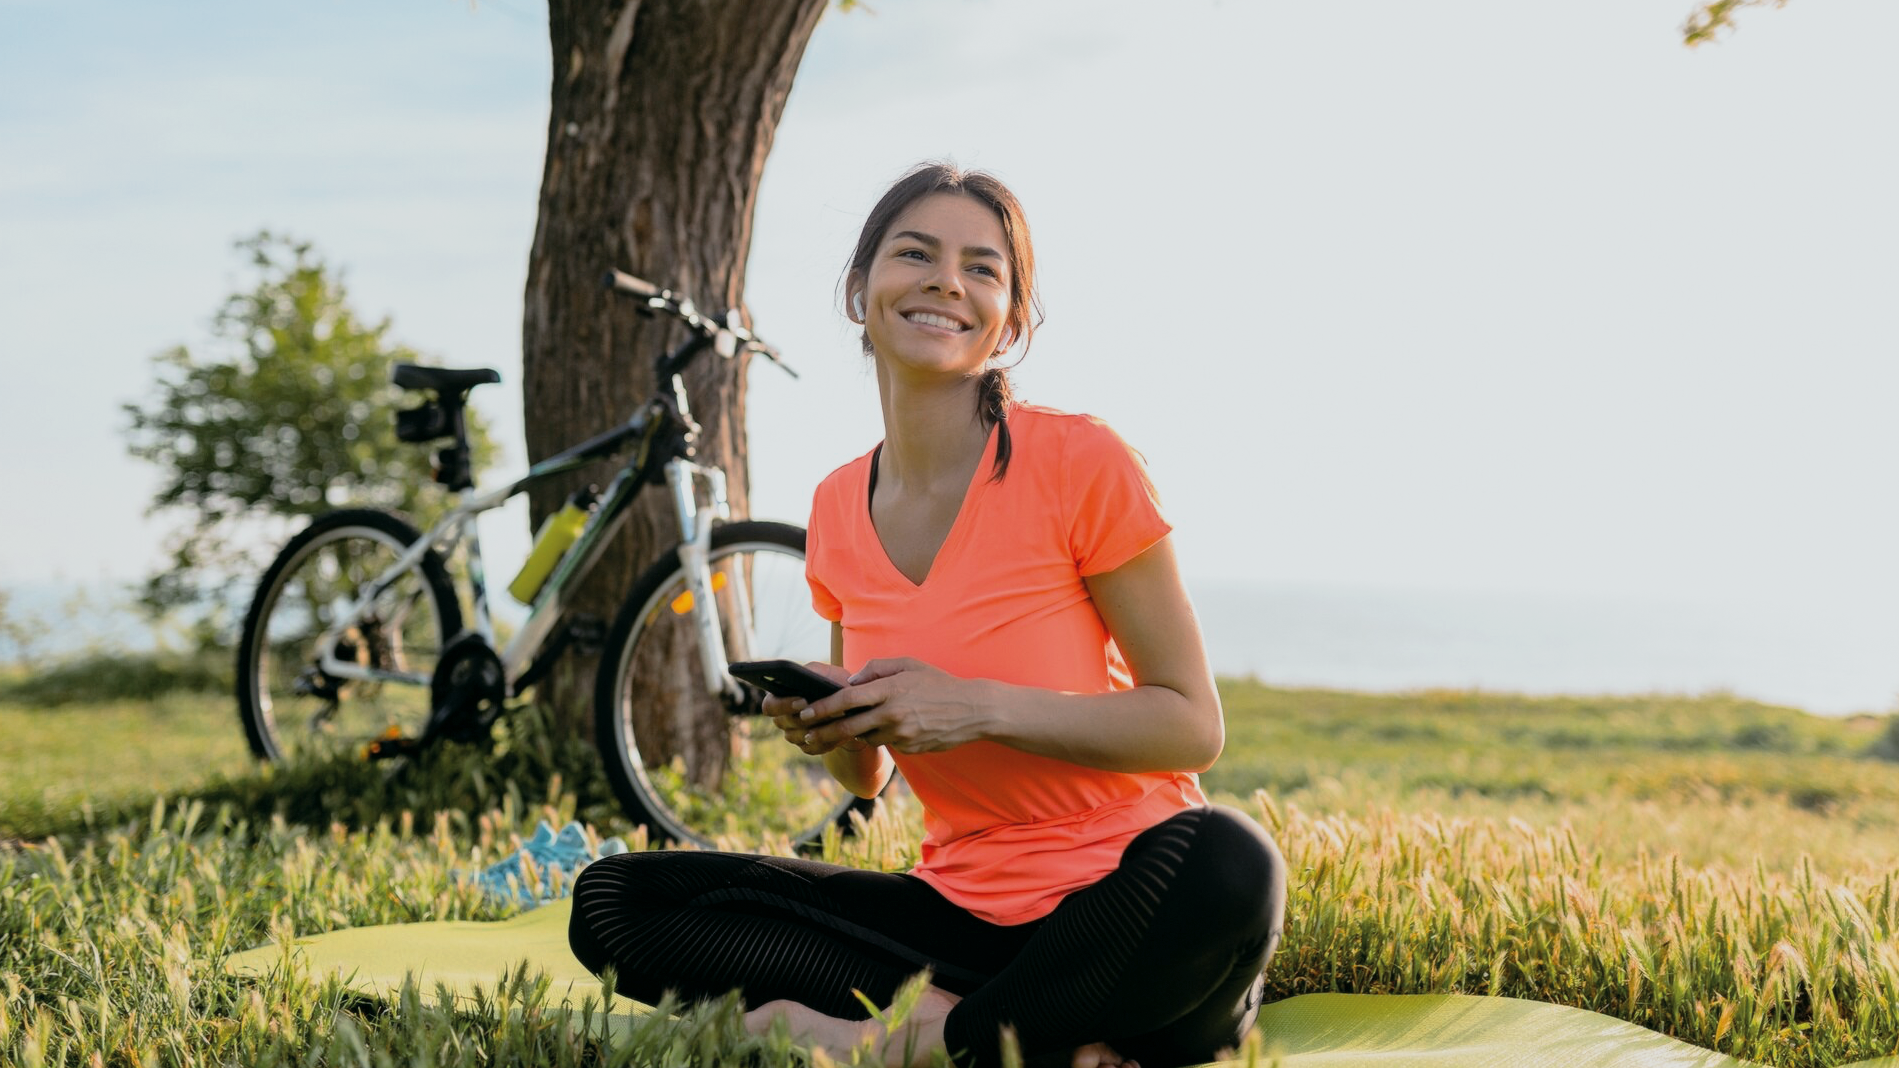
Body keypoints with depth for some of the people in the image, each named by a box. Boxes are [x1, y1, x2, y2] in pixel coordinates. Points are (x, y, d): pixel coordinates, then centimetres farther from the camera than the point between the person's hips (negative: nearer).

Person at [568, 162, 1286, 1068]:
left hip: (1123, 904, -5)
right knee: (613, 901, -8)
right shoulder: (838, 509, 6)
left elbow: (1193, 726, -9)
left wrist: (981, 707, -20)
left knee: (1224, 864, -39)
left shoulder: (1077, 464, -9)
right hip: (963, 910, 5)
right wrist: (832, 730, -9)